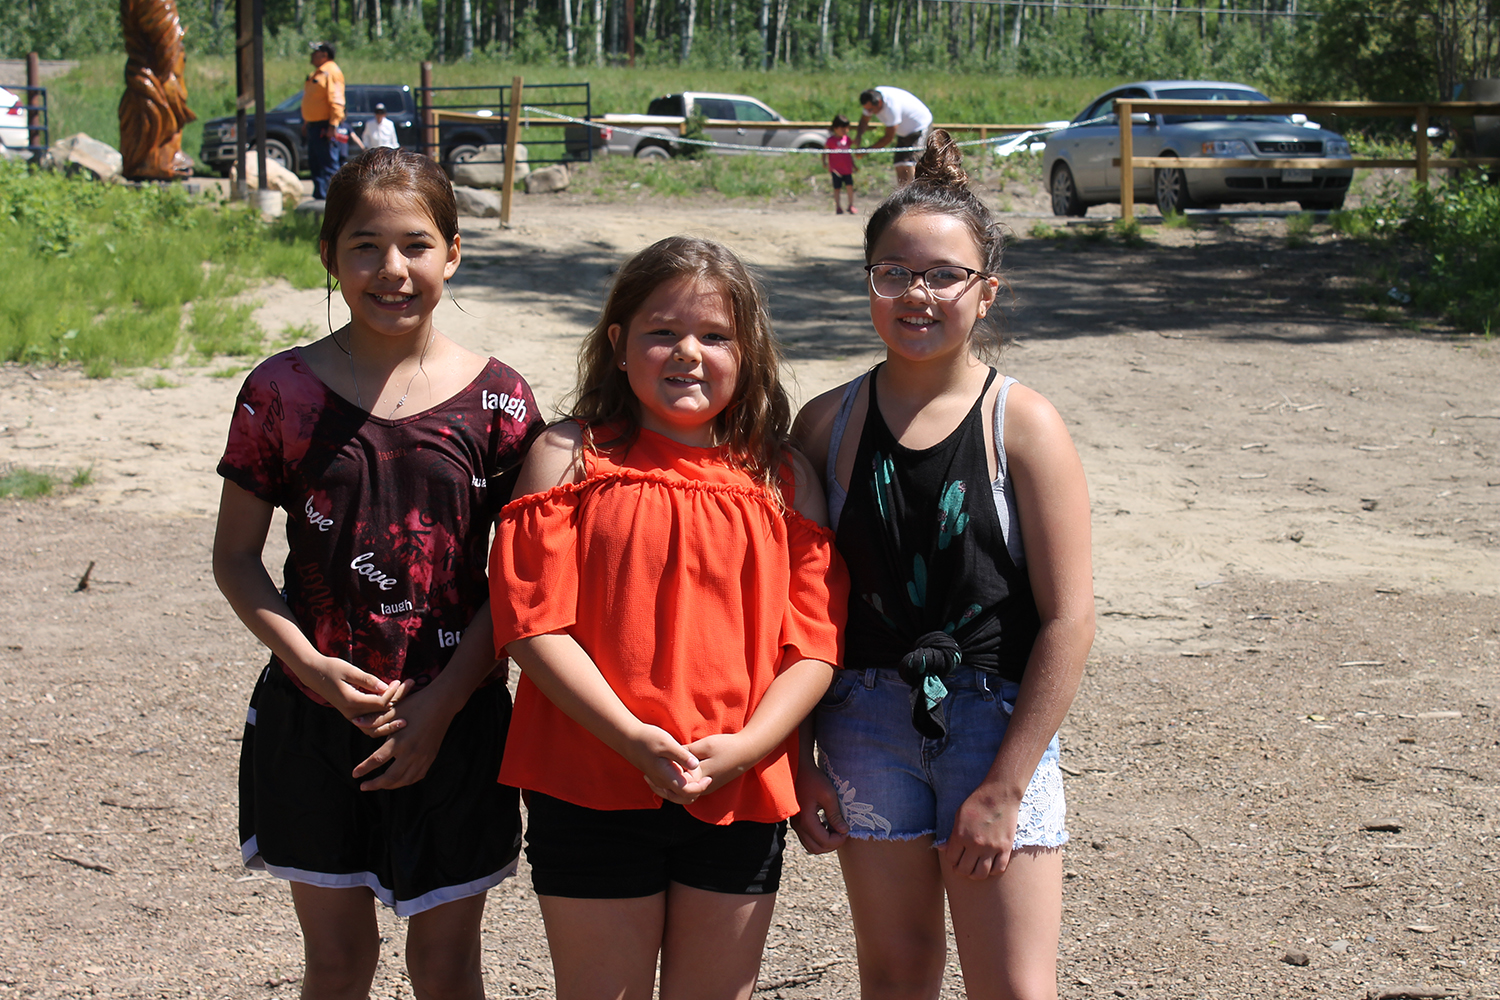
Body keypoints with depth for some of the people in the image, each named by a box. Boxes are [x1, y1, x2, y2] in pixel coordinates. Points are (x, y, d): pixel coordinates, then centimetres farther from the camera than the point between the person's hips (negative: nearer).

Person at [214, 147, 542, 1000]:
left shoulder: (497, 401, -5)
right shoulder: (284, 392, -4)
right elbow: (236, 556, 1)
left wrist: (442, 702, -11)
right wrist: (311, 665, -13)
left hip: (455, 721, 0)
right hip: (314, 715, 1)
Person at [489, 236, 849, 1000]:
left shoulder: (784, 479, 6)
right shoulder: (572, 457, -1)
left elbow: (815, 641, 0)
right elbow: (533, 620, -9)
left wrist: (745, 747, -15)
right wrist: (635, 740, -18)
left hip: (739, 794, 2)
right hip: (592, 790, -2)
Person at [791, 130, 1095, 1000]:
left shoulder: (1022, 425, -7)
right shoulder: (829, 424, 2)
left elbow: (1069, 617, -9)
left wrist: (1004, 788, -12)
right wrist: (799, 760, 1)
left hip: (998, 722, -2)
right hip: (868, 724, 3)